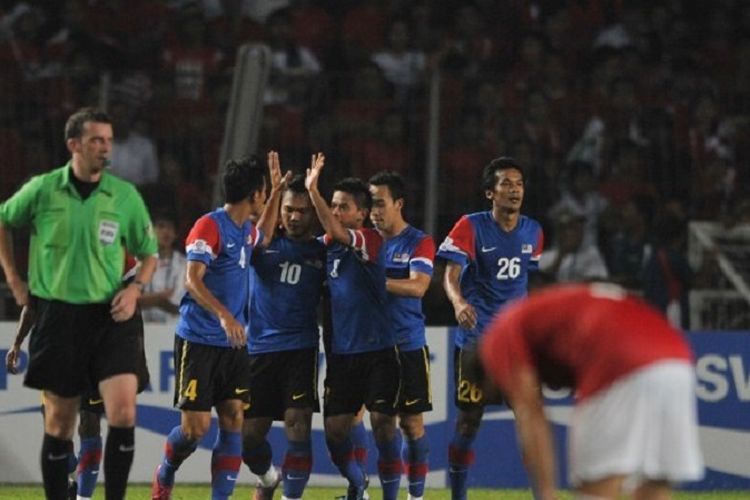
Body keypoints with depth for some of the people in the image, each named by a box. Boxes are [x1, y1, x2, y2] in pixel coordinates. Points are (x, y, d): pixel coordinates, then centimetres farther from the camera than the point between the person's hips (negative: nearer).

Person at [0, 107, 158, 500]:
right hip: (56, 316, 0)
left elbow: (148, 253, 13)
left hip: (110, 316, 0)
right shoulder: (42, 190, -2)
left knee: (123, 411, -15)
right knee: (59, 422, 6)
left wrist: (136, 287, -5)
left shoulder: (125, 195, 1)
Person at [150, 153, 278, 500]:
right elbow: (193, 281, -20)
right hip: (199, 339, -7)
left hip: (232, 342, 7)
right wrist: (224, 315, -34)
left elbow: (262, 237, 38)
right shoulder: (210, 226, -13)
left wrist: (277, 191, 28)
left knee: (233, 419, -1)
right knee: (196, 426, -6)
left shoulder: (246, 230, 12)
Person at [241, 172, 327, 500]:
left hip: (300, 349, -1)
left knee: (298, 426, -15)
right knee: (248, 434, 4)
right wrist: (275, 191, -22)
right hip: (259, 349, 1)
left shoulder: (322, 252, 11)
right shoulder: (267, 246, 7)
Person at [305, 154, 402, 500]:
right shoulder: (328, 244, 8)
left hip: (378, 350, -6)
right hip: (341, 352, 6)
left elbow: (335, 232, -28)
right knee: (334, 429, 3)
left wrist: (313, 191, -39)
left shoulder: (370, 240, -10)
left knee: (383, 424, -8)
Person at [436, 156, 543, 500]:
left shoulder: (533, 232, 7)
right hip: (475, 339, -3)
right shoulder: (470, 227, -7)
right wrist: (458, 302, -38)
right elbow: (451, 275, -18)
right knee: (468, 420, 0)